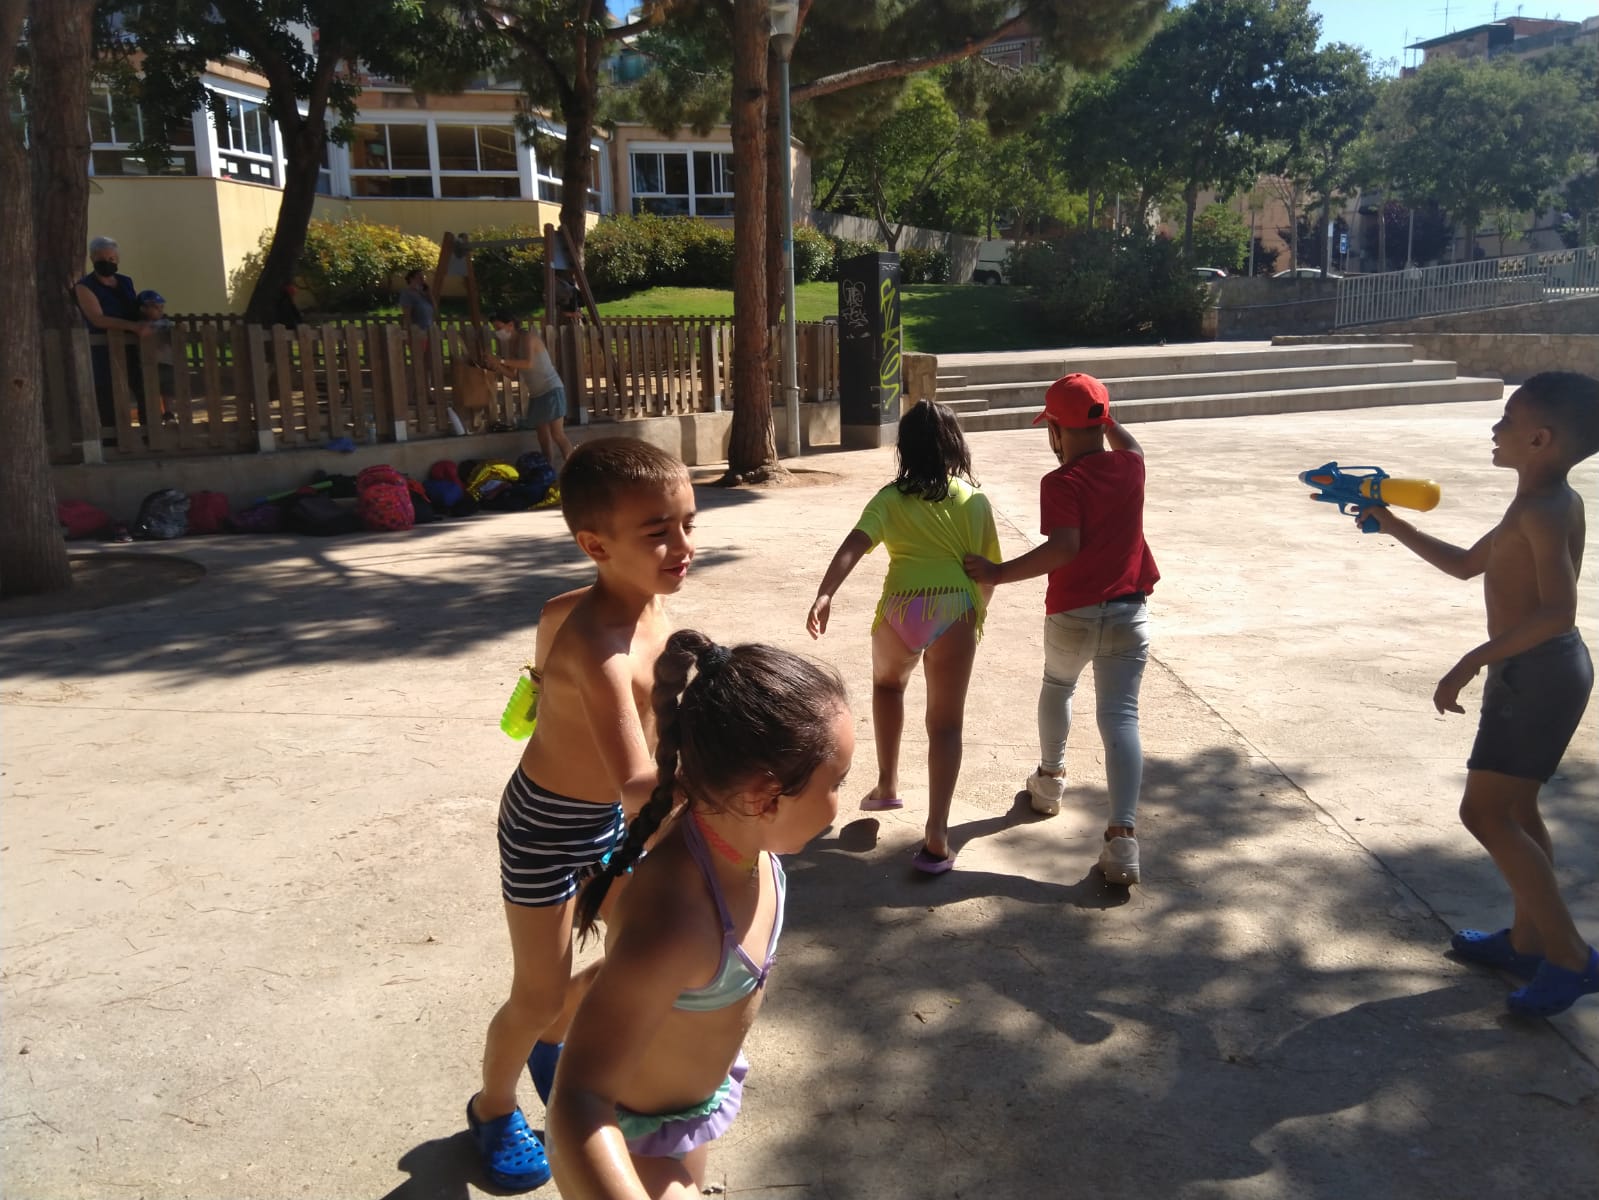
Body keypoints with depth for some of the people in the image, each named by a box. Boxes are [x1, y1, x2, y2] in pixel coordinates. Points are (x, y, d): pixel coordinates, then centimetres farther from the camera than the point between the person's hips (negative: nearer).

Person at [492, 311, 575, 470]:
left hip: (551, 390, -9)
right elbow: (512, 373, 11)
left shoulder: (527, 337, -11)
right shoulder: (512, 344, 12)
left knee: (558, 435, -14)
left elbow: (529, 363, -28)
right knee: (543, 438, 7)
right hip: (536, 394, 9)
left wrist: (501, 361, -26)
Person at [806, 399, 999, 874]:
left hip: (901, 609, 0)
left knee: (887, 682, 32)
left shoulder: (891, 498, 6)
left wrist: (824, 595, -22)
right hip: (955, 611, 0)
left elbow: (853, 546, -11)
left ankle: (887, 785, 30)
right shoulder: (975, 501, 8)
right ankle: (936, 837, -4)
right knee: (945, 724, 6)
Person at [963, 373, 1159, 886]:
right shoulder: (1131, 466, 2)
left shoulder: (1061, 483, -14)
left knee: (1056, 687, 28)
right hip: (1129, 614, 3)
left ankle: (1050, 780, 45)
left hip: (1072, 616, -2)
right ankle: (1123, 836, -14)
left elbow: (1064, 546, -28)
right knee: (1120, 716, -2)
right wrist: (1102, 415, 23)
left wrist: (1000, 573, -24)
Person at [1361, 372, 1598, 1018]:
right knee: (1515, 808, 18)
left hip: (1537, 673, -10)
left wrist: (1472, 662, -30)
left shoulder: (1542, 510, -20)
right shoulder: (1545, 504, 12)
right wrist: (1392, 525, 18)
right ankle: (1527, 941, 28)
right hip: (1538, 671, 10)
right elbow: (1466, 564, 22)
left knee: (1485, 812, -7)